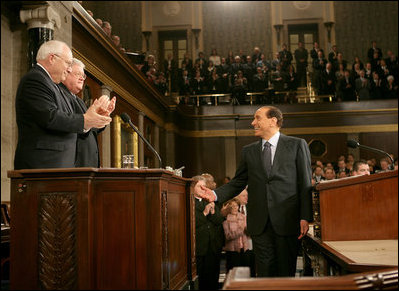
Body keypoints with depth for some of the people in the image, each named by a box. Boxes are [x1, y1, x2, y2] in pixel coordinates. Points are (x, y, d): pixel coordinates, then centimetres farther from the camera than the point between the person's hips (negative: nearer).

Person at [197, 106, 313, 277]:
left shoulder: (297, 145, 4)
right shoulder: (248, 151, 14)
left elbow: (305, 184, 0)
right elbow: (238, 183, 14)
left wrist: (305, 217, -7)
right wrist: (216, 195, -4)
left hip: (287, 221, -3)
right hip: (259, 223, 3)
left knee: (286, 273, 2)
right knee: (264, 273, 4)